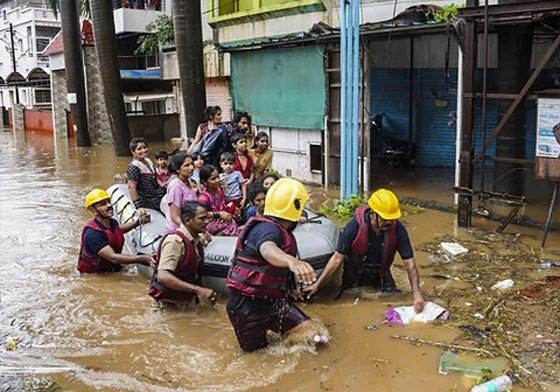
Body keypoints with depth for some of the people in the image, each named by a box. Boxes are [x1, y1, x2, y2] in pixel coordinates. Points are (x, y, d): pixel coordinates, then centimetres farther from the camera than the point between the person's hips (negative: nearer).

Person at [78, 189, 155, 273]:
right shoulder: (92, 233, -23)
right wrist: (143, 258, -35)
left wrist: (138, 222, 17)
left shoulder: (113, 223, 2)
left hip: (113, 271, 7)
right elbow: (113, 258, -30)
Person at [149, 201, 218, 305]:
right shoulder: (174, 241, -17)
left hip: (186, 301, 8)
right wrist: (197, 290, -29)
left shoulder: (196, 241, 6)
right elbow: (163, 277, -27)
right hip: (169, 302, -7)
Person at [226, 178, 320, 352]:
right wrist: (291, 261, -69)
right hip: (248, 305, -8)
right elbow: (267, 250, -48)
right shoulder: (266, 228, -22)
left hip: (272, 300, 8)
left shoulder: (280, 231, 9)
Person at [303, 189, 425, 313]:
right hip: (354, 278, -2)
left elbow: (409, 262, -19)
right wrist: (317, 284, -24)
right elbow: (338, 258, -22)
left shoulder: (397, 229, -23)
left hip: (381, 275, 2)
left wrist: (416, 294, -30)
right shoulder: (355, 226, -28)